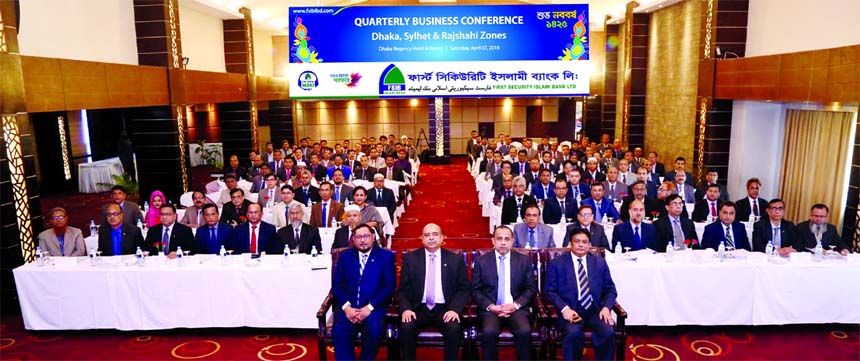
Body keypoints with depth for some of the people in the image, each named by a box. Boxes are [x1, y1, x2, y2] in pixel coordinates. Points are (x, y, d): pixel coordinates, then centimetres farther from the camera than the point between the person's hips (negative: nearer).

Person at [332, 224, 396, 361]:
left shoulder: (386, 256, 7)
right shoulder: (345, 255, 14)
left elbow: (389, 286, -2)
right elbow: (336, 284, 6)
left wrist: (369, 307, -14)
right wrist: (346, 307, -11)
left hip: (374, 306, -1)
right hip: (347, 306, 2)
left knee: (375, 331, -30)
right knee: (339, 331, -28)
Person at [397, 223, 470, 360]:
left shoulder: (456, 259, 6)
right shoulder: (410, 258, 7)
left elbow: (463, 289, 5)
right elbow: (402, 289, 6)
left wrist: (455, 309, -13)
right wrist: (405, 309, -13)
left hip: (445, 309, 0)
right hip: (418, 308, 1)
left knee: (454, 328, -30)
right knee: (406, 327, -29)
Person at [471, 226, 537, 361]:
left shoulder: (524, 260, 9)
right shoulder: (481, 261, 6)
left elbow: (531, 288, 8)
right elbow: (475, 290, 4)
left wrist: (516, 305, -8)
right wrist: (491, 306, -11)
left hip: (516, 308, 1)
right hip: (490, 308, -1)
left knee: (525, 331, -30)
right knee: (489, 332, -31)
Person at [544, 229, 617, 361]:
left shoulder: (600, 262, 13)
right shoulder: (556, 263, 4)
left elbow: (610, 289, 13)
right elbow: (550, 291, 0)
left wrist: (606, 307, -6)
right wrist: (564, 308, -17)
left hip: (596, 311, 2)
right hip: (570, 311, -2)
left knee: (608, 332, -27)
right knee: (573, 333, -32)